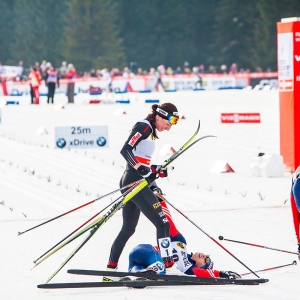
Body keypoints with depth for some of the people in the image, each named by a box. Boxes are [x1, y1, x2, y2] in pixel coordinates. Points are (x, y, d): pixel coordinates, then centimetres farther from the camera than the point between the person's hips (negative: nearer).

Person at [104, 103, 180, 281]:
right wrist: (140, 168, -32)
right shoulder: (144, 126, -9)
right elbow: (125, 150, -21)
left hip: (130, 181, 10)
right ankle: (168, 265, -17)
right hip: (135, 181, -10)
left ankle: (111, 268, 19)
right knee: (162, 223, -12)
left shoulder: (151, 132, 19)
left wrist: (157, 171, 12)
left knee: (128, 229, 15)